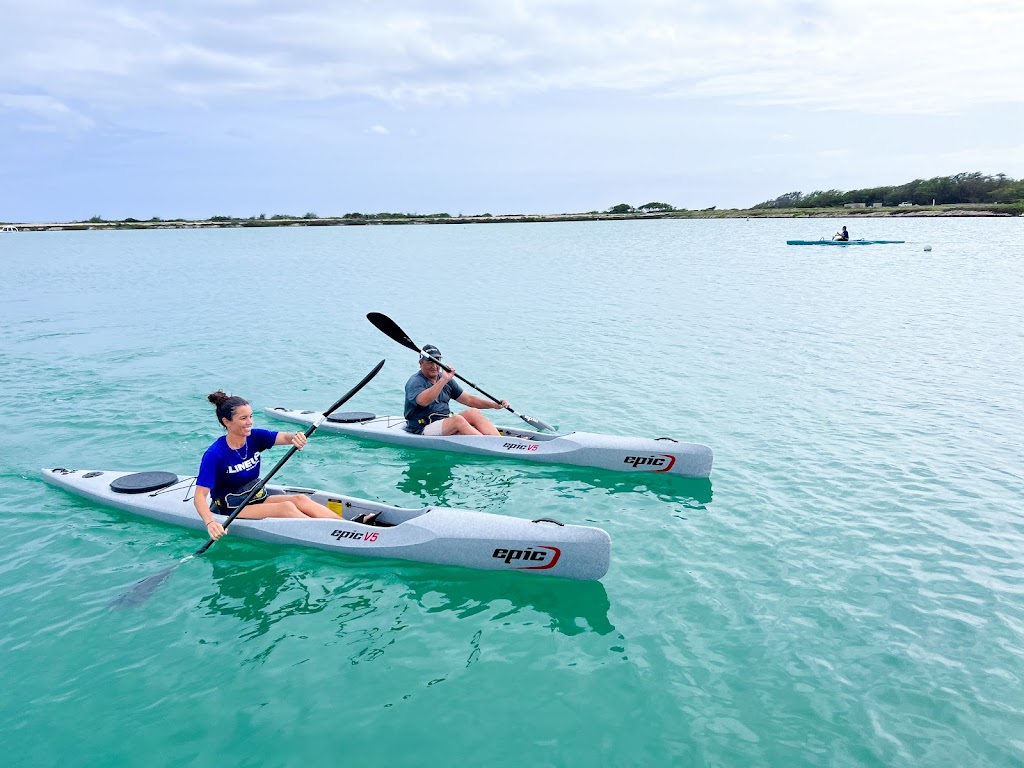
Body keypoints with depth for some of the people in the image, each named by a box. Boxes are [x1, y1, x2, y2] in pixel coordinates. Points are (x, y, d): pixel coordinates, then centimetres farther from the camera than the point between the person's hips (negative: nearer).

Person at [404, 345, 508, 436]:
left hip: (447, 424, 7)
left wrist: (494, 404, 1)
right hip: (422, 430, -7)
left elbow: (468, 399, 13)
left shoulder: (446, 380, 14)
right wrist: (444, 380, -34)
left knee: (473, 412, -14)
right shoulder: (415, 382, -8)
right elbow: (423, 401, -31)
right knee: (458, 420, -29)